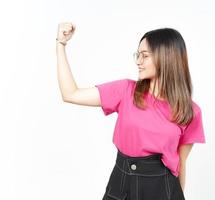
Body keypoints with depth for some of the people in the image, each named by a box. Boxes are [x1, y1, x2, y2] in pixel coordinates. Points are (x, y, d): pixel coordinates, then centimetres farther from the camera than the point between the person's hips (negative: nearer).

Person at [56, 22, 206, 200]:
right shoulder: (126, 90, -6)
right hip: (121, 184, 2)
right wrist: (61, 44, -8)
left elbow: (181, 162, 3)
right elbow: (71, 94, -7)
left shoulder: (190, 111, -8)